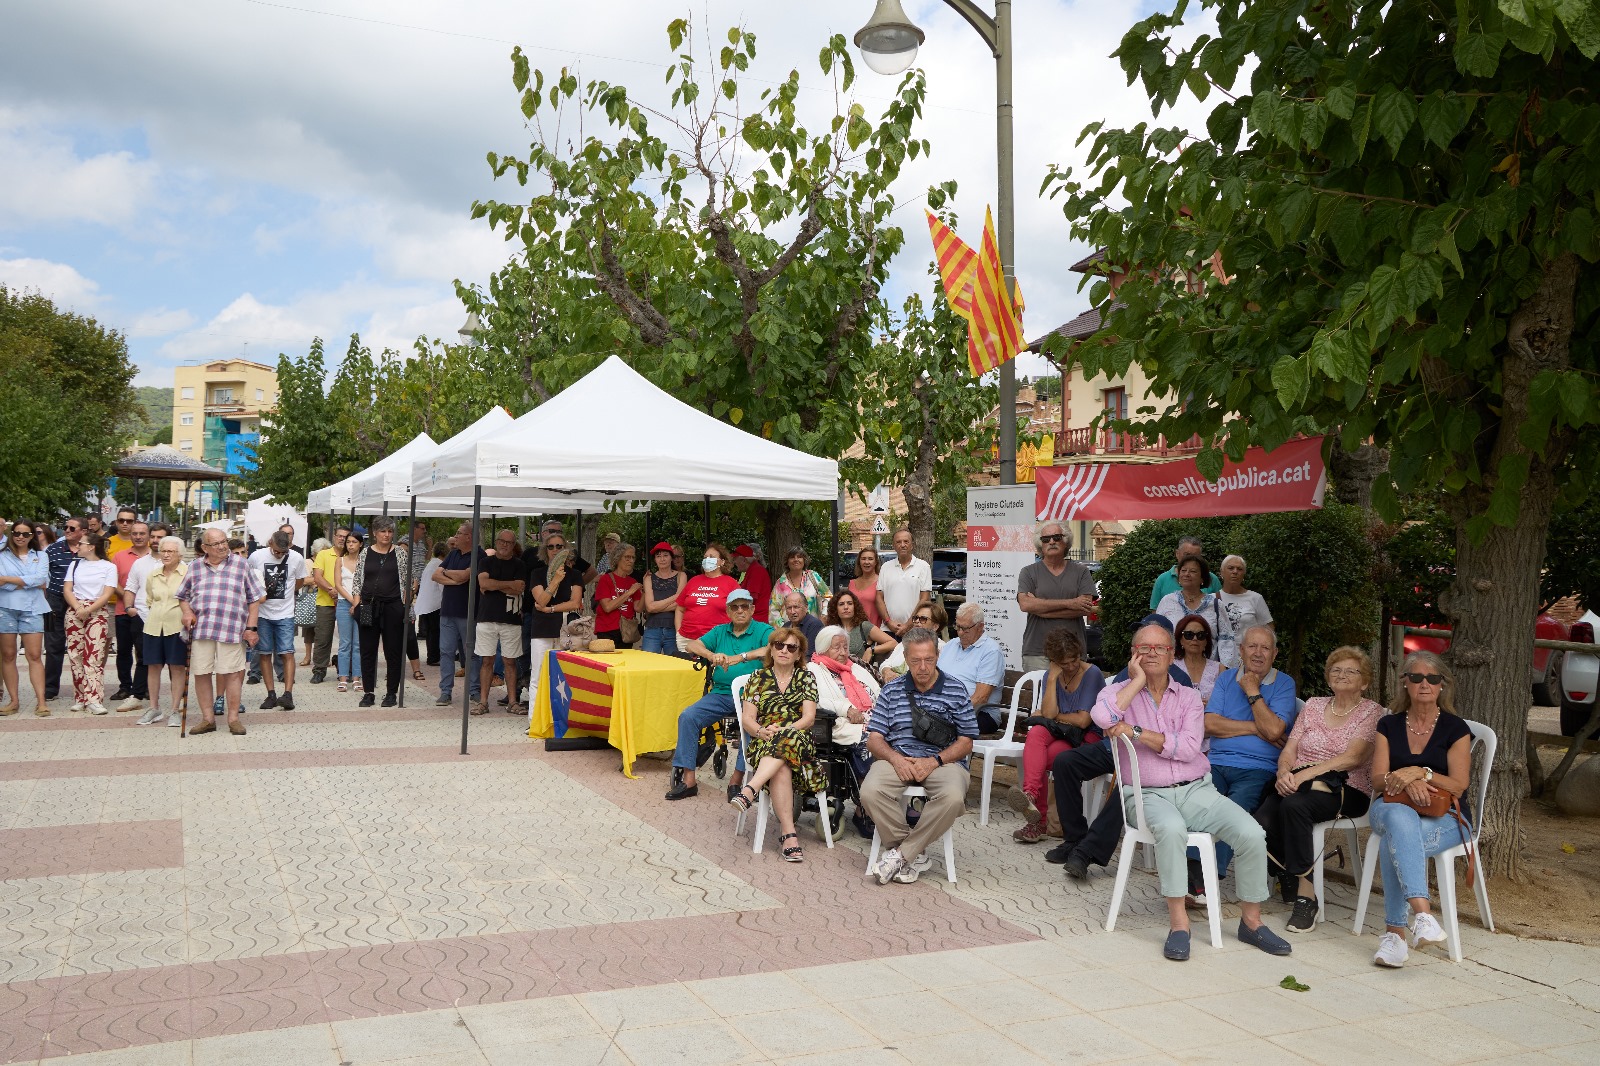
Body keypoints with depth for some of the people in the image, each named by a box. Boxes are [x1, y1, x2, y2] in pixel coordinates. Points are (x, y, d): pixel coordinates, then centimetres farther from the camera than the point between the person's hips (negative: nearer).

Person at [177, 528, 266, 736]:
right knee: (201, 674, 4)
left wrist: (251, 627, 1)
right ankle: (208, 719, 14)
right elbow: (183, 595, 23)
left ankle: (233, 718, 8)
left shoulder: (240, 565, 7)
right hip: (200, 629, 2)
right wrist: (187, 612, 2)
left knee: (232, 673, -3)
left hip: (231, 629, -2)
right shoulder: (195, 568, 13)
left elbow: (255, 598, 7)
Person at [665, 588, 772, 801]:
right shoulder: (720, 631, 18)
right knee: (688, 716, -18)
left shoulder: (763, 631, 3)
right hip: (721, 693, 4)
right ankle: (688, 779, -14)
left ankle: (736, 779, -24)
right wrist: (711, 655, -15)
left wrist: (741, 657, -28)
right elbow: (692, 646, 6)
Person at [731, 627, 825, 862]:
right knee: (781, 769, -37)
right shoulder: (758, 678, 16)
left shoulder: (806, 678, 15)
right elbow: (747, 719, 6)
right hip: (764, 743, 0)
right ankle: (788, 833, -44)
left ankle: (750, 789, -53)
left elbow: (809, 717, 1)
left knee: (789, 738, -40)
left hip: (799, 740, 0)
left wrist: (783, 730, -17)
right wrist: (761, 731, -17)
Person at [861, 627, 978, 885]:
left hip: (943, 760, -1)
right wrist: (896, 759, -13)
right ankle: (915, 855, -15)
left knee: (953, 798, -35)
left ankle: (900, 854, -20)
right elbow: (874, 738, 8)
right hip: (897, 758, 1)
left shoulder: (956, 691, 7)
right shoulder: (891, 691, 12)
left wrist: (934, 761, -12)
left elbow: (966, 741, 4)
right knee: (870, 792, -30)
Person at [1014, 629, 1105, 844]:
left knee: (1036, 759, -29)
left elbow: (1083, 720, -12)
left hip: (1088, 738, -4)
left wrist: (1053, 716, 0)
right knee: (1035, 733, -33)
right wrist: (1053, 677, -11)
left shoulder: (1092, 674, -7)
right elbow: (1048, 714, -8)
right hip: (1059, 734, 4)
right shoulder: (1051, 676, 8)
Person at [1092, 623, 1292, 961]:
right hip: (1149, 794, -3)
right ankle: (1178, 921, -26)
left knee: (1252, 834, -18)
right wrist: (1138, 680, -9)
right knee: (1172, 828, -37)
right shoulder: (1120, 691, 6)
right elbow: (1102, 717, -21)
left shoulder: (1188, 696, 13)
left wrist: (1136, 733, -13)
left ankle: (1251, 920, 0)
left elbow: (1189, 748, -5)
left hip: (1196, 790, 3)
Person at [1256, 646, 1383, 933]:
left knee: (1294, 805, -37)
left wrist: (1305, 774, -21)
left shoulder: (1372, 713, 6)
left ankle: (1304, 895, -26)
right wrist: (1284, 772, -12)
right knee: (1261, 822, -29)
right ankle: (1301, 890, -9)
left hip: (1345, 789, -4)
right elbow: (1289, 750, 12)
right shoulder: (1313, 705, 20)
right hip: (1297, 782, 4)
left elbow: (1352, 758, -10)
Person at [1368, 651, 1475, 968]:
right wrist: (1406, 782, -19)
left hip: (1444, 816, -1)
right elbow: (1378, 778, 3)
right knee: (1400, 818, -40)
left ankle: (1395, 929, -38)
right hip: (1393, 807, 2)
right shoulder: (1388, 725, 12)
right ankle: (1422, 911, -51)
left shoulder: (1455, 728, 4)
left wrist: (1420, 772, -21)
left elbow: (1458, 786, -4)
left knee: (1394, 840, -38)